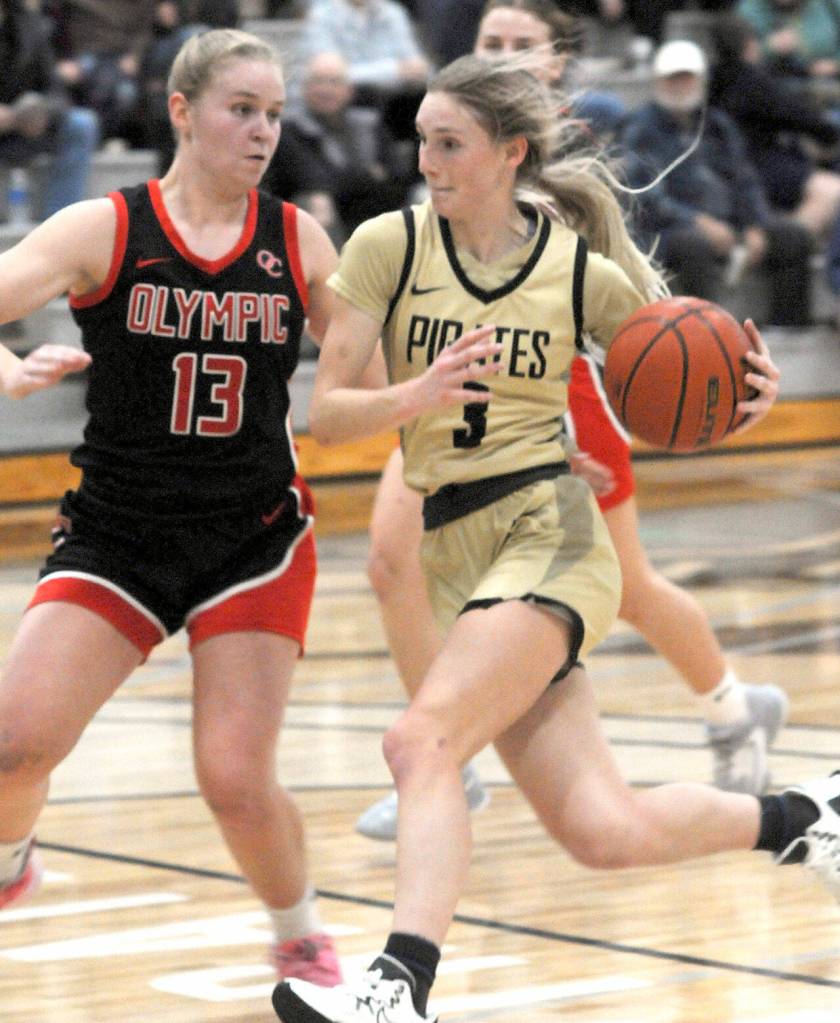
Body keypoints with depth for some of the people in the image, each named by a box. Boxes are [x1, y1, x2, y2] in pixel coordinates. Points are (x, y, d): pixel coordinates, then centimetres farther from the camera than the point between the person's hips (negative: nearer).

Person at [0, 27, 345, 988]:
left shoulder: (298, 241, 2)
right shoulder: (105, 230, -6)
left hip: (255, 540, 1)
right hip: (115, 536, -1)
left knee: (236, 782, -10)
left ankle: (301, 939, 19)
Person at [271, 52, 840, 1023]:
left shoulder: (585, 274, -1)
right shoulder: (389, 246, 1)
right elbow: (325, 414, -3)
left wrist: (745, 398, -11)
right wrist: (421, 392, -22)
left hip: (550, 532, -4)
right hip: (456, 554, 4)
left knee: (422, 740, -28)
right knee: (608, 833, 1)